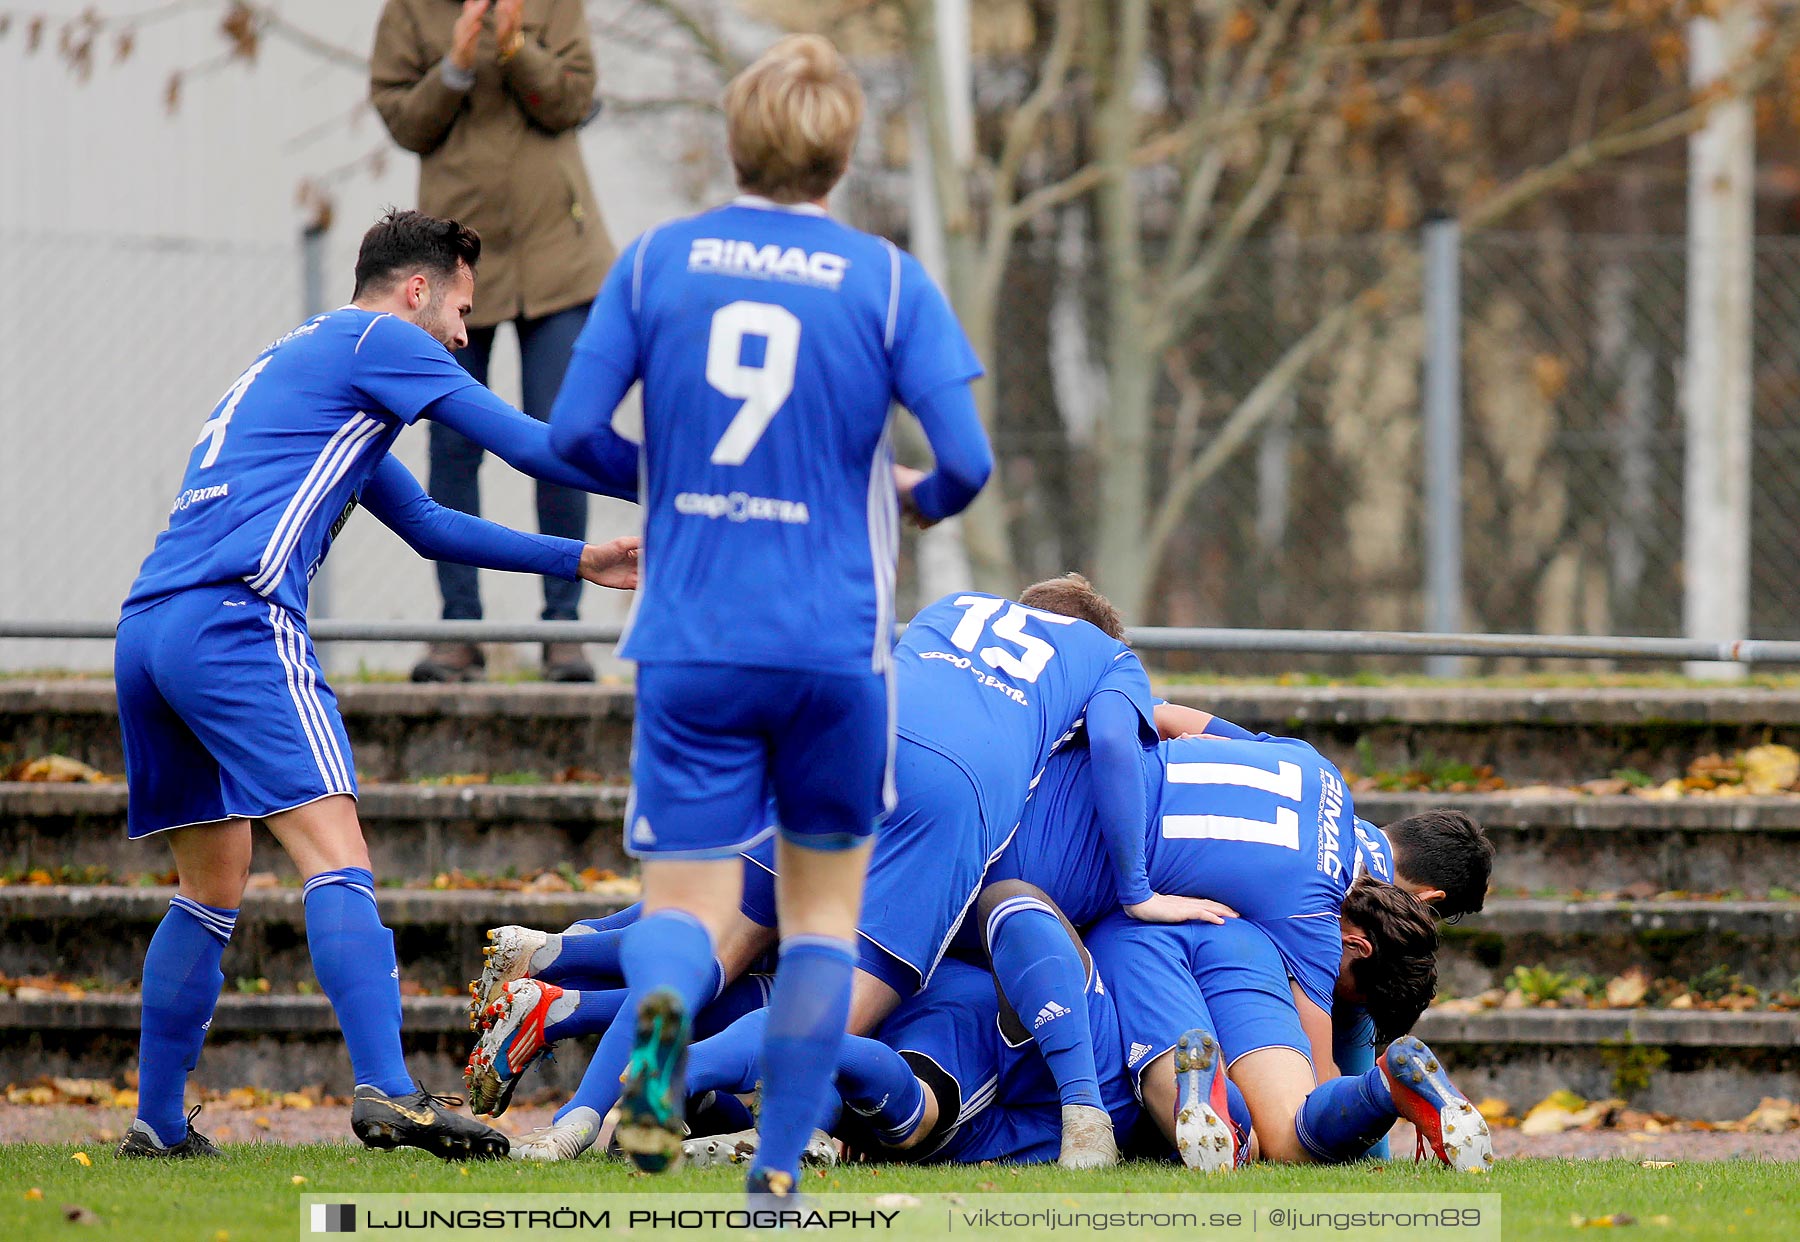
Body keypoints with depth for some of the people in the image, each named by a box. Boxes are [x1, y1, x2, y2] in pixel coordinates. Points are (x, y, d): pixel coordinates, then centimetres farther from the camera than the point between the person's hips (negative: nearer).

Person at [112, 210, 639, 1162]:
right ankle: (385, 1092, -30)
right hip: (236, 620, -9)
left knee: (211, 890, 18)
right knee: (336, 859, -16)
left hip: (144, 626, 9)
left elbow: (427, 524, 37)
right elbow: (528, 445, 3)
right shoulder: (378, 341, 5)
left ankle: (157, 1124, 19)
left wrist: (577, 561, 36)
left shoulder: (296, 364, 32)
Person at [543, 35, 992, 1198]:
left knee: (686, 906, 1)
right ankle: (779, 1171, 12)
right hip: (836, 641, 0)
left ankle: (661, 1009, -35)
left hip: (690, 643, 1)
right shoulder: (887, 281, -1)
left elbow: (575, 430, -1)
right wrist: (919, 498, 17)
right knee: (824, 902, 16)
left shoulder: (657, 261, 3)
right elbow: (967, 460, -7)